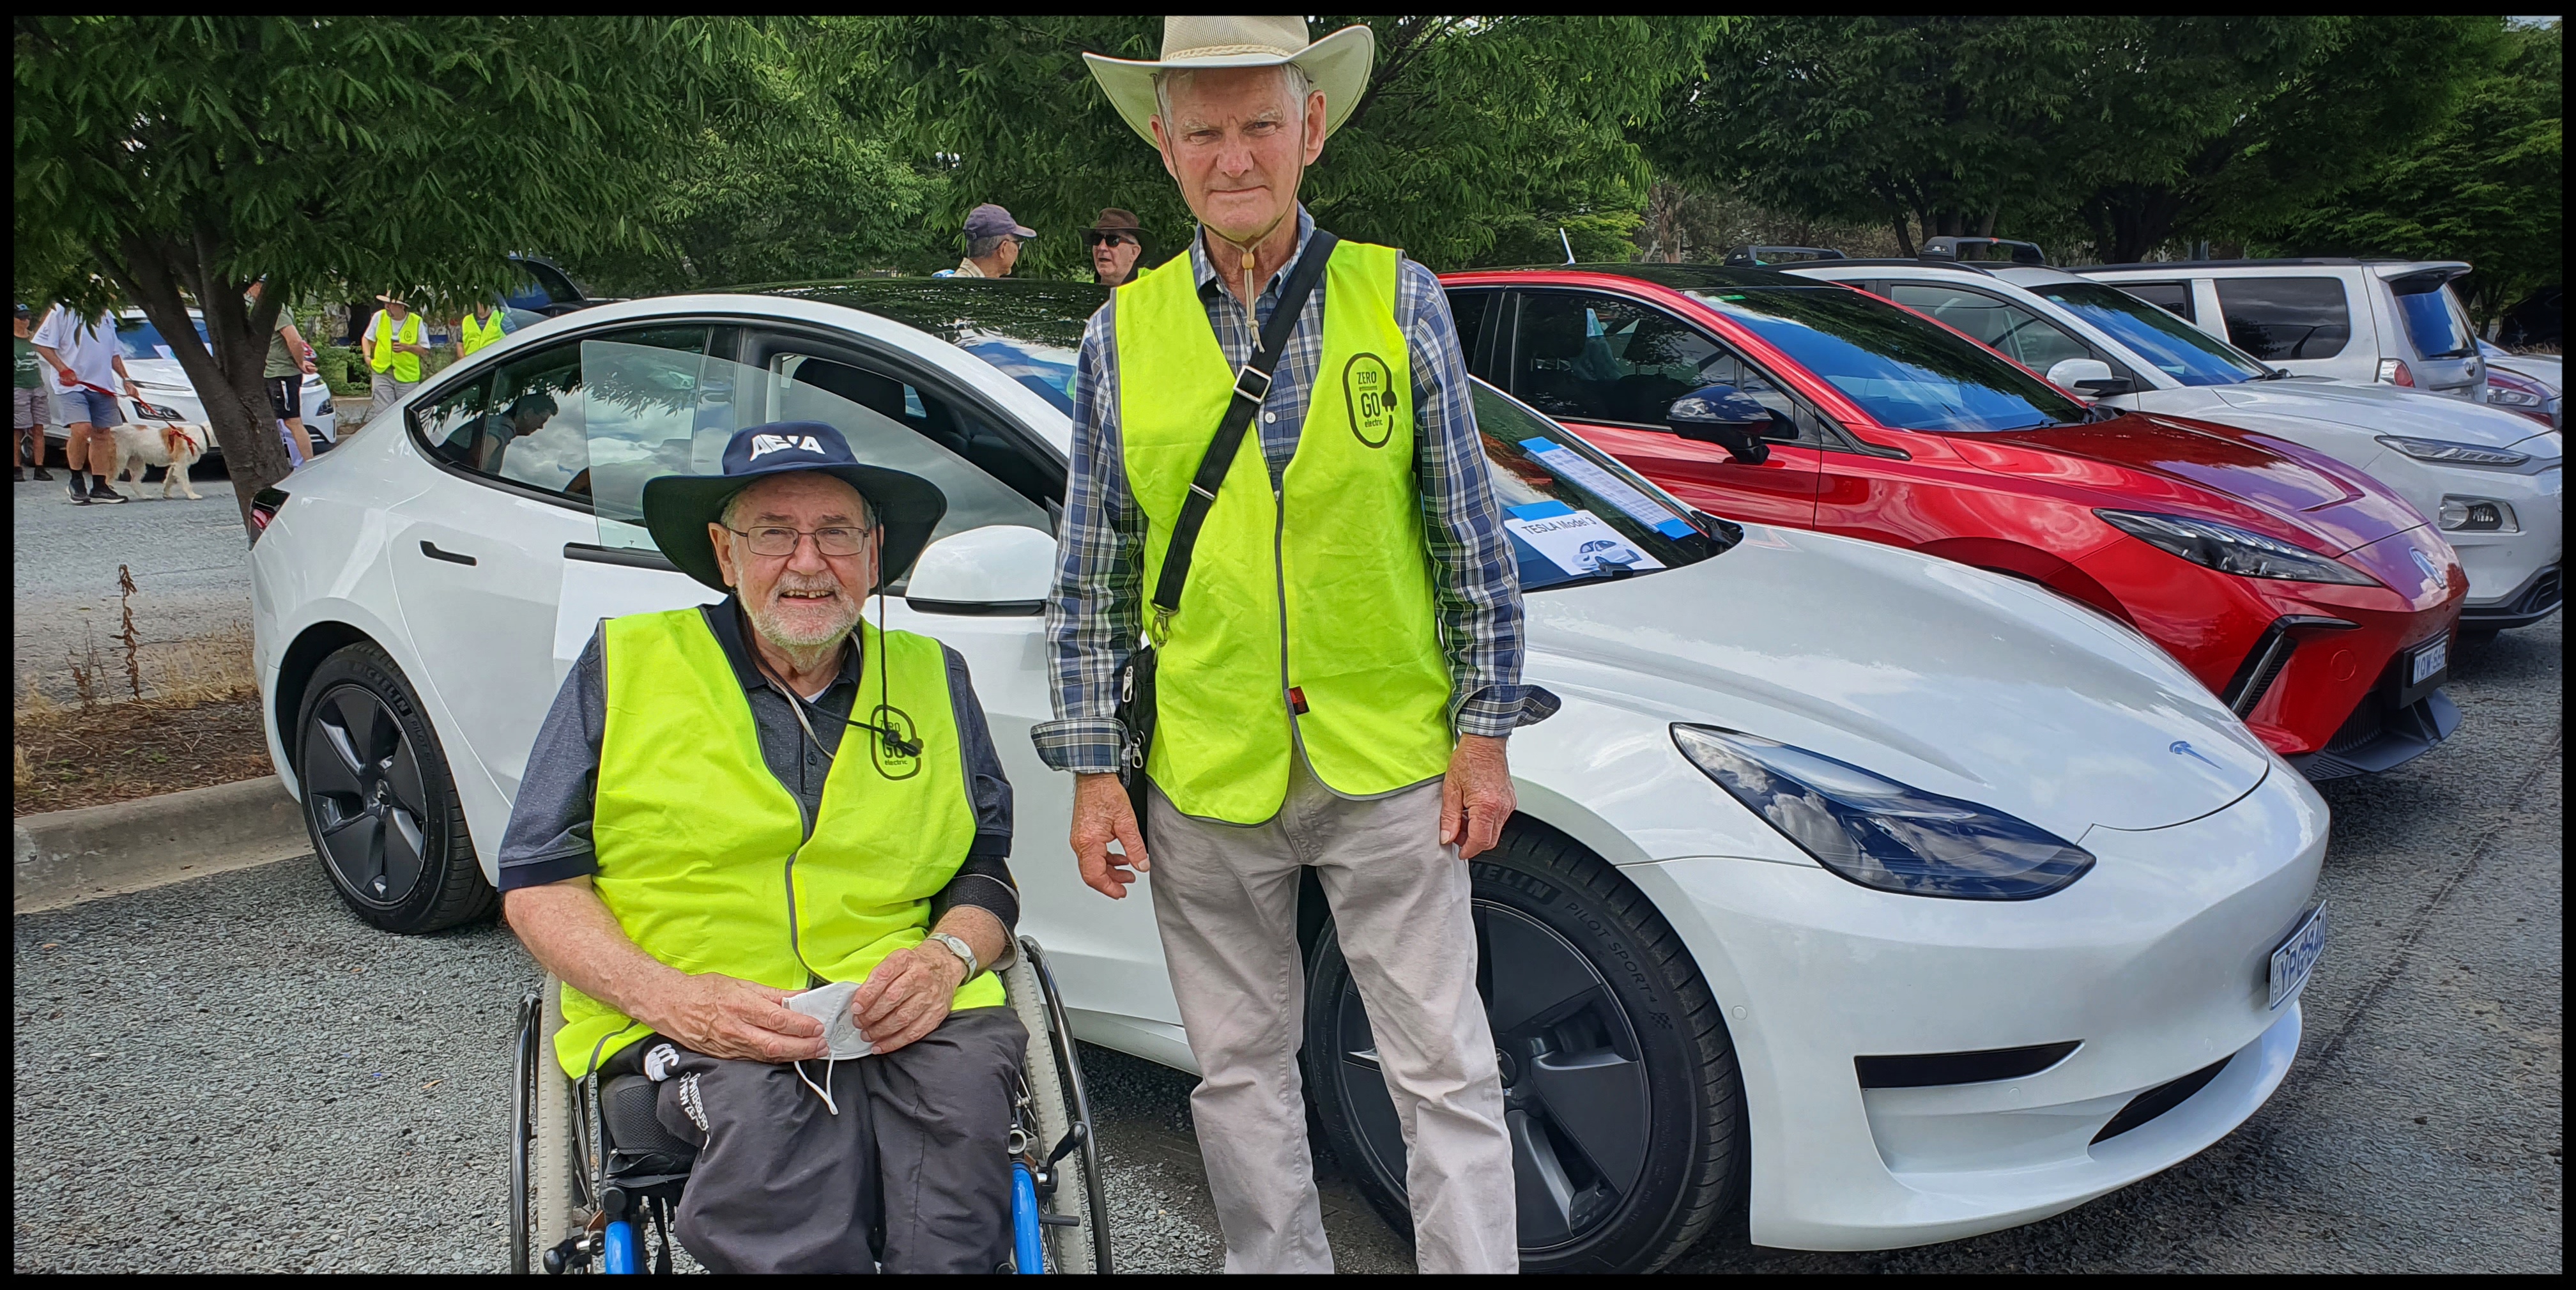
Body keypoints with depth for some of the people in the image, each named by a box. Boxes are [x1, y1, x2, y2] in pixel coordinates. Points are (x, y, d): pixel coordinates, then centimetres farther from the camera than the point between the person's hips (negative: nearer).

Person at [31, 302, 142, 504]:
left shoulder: (107, 316, 16)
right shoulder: (62, 312, -3)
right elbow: (42, 344, -5)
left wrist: (125, 379, 15)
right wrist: (64, 369, -15)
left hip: (103, 387, 6)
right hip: (72, 386, -6)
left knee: (101, 435, 5)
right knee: (81, 430, -21)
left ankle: (99, 487, 11)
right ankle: (77, 481, -4)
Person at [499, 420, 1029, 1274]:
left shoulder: (932, 680, 17)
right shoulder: (628, 666, 10)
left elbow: (987, 871, 19)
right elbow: (537, 883, 7)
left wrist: (949, 955, -6)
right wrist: (672, 999, -10)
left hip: (904, 1016, 2)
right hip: (687, 1037, -2)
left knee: (967, 1071, -32)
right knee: (765, 1102, -36)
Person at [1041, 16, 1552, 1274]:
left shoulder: (1400, 298, 0)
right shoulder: (1120, 334, 2)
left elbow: (1472, 539, 4)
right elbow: (1090, 580, 7)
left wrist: (1483, 732, 0)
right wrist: (1094, 769, 2)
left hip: (1389, 761, -1)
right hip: (1204, 777, 2)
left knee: (1444, 1071, 6)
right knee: (1241, 1072, 15)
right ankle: (1280, 1267, 34)